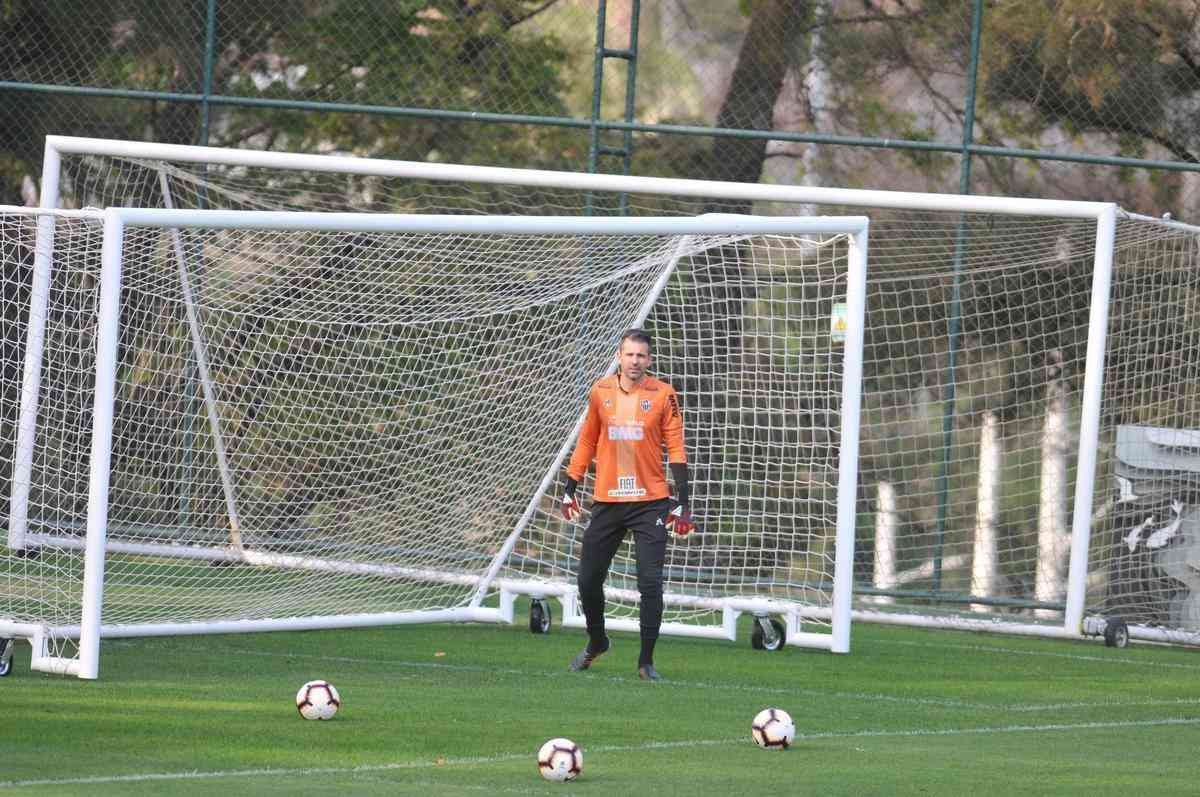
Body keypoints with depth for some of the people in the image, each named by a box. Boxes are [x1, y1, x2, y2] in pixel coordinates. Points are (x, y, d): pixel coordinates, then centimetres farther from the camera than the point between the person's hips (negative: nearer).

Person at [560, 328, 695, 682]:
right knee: (588, 579, 7)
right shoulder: (600, 392, 5)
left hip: (650, 503, -3)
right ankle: (596, 642, 32)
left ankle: (646, 661, 0)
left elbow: (676, 449, -3)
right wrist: (570, 489, 15)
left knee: (650, 582, -10)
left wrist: (681, 503, -9)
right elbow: (586, 442, 15)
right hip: (607, 502, 3)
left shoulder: (663, 395, -4)